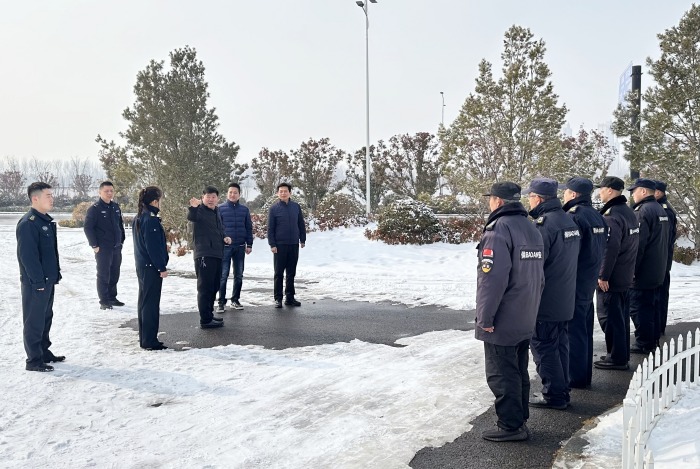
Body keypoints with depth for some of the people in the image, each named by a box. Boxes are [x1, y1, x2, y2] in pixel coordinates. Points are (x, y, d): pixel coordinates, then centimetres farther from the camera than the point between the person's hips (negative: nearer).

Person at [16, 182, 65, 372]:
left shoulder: (47, 220, 12)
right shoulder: (28, 223, -18)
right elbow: (27, 255, -21)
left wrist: (56, 273, 16)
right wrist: (38, 281, -20)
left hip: (48, 280, 9)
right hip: (35, 282, -9)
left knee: (46, 318, 18)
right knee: (34, 321, 0)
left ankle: (44, 352, 30)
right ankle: (34, 360, 9)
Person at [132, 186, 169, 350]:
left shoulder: (138, 218, 11)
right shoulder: (151, 220, -19)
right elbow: (153, 247, -21)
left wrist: (163, 247, 21)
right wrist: (162, 267, -16)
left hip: (141, 265, 10)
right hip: (152, 267, -10)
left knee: (144, 300, 16)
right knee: (151, 303, -3)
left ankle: (144, 337, 25)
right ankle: (150, 341, 2)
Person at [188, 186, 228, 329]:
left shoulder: (216, 212, 17)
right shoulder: (200, 210, -8)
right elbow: (191, 217, -33)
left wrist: (225, 238, 7)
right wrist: (193, 207, -54)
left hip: (217, 254, 9)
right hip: (204, 255, -9)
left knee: (214, 287, 16)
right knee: (205, 287, -6)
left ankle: (209, 315, 27)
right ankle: (205, 320, -2)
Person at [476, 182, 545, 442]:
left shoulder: (498, 229, -18)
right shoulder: (531, 228, 11)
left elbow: (492, 277, -24)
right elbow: (539, 275, 16)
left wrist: (485, 317, -18)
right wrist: (530, 305, 20)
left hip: (501, 322, -9)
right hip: (525, 319, 9)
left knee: (501, 374, 2)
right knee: (519, 372, 18)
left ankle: (511, 426, 9)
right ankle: (520, 420, 28)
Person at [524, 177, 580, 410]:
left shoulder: (543, 224, -20)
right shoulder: (569, 221, 10)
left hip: (545, 302, -9)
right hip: (565, 300, 9)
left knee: (544, 348, 2)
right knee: (560, 345, 16)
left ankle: (553, 395, 9)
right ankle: (562, 391, 25)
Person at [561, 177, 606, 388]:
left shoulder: (573, 217, -19)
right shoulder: (597, 216, 9)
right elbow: (601, 249, 15)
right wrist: (595, 273, 20)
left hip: (574, 283, -9)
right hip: (589, 283, 9)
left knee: (574, 332, 0)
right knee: (585, 330, 17)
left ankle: (575, 377, 9)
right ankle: (585, 374, 28)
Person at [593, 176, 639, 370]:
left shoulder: (611, 216, -20)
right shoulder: (629, 212, 11)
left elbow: (610, 248, -26)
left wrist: (603, 276, -20)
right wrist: (628, 270, 21)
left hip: (610, 278, -9)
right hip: (625, 276, 9)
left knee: (609, 317, 0)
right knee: (621, 316, 17)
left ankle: (617, 358, 6)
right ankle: (623, 355, 26)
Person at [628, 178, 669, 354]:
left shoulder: (643, 211, -17)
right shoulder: (660, 210, 14)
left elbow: (638, 244, -21)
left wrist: (631, 270, -17)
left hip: (642, 273, -10)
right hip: (657, 272, 10)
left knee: (638, 307, -3)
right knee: (651, 305, 17)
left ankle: (643, 344, 2)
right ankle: (652, 341, 26)